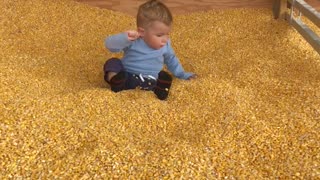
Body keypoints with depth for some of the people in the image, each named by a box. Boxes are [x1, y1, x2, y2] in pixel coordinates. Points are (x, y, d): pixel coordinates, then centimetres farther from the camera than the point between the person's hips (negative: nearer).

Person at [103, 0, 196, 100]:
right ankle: (116, 81, -48)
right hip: (126, 78, -3)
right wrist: (125, 37, -45)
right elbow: (109, 44, -27)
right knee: (112, 63, -23)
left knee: (166, 77, -19)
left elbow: (171, 60, 22)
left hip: (150, 83, 3)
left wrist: (182, 75, 25)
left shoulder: (165, 46, 1)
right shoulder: (132, 41, -17)